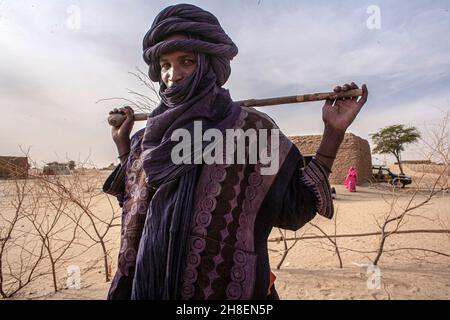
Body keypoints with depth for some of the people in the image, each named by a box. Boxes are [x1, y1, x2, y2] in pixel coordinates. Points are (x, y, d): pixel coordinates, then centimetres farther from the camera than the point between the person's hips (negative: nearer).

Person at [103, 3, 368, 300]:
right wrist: (123, 144, 12)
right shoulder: (153, 136, 3)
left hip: (226, 284, -3)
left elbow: (296, 202, -9)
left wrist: (334, 132, -15)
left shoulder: (250, 128, -10)